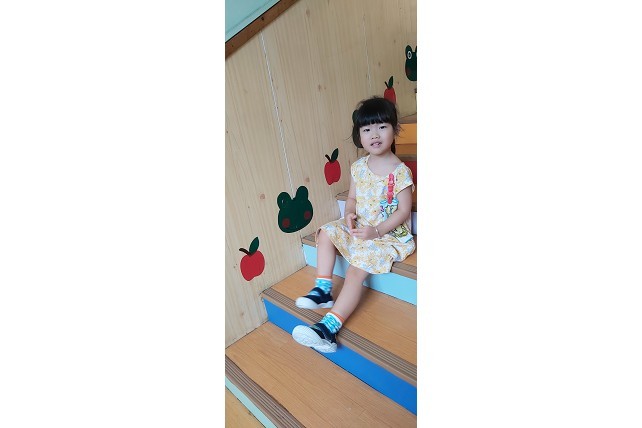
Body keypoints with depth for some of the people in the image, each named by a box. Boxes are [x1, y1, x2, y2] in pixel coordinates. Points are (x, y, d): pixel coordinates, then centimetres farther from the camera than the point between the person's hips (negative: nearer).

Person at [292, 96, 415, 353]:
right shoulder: (358, 167, 2)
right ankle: (323, 290, -1)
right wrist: (349, 214, -10)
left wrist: (376, 230, -23)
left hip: (389, 234, -7)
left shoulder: (400, 172, -15)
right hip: (359, 227, 7)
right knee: (327, 233, -5)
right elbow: (352, 197, 12)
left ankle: (329, 327, -23)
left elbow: (404, 211, -13)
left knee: (356, 270, -22)